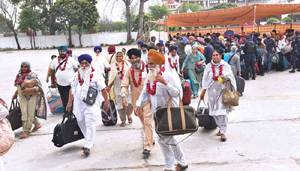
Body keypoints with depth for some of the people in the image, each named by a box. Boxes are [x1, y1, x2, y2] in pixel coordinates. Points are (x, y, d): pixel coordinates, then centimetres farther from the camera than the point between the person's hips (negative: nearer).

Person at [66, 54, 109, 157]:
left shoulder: (95, 75, -6)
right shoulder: (76, 75, 9)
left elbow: (103, 89, -4)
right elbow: (72, 90, 12)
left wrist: (106, 101, -5)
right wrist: (70, 103, 11)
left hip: (91, 104, -5)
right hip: (78, 103, 6)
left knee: (90, 125, -7)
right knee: (81, 123, 14)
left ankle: (87, 146, -2)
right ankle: (89, 141, 34)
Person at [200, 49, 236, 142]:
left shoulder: (225, 66, 0)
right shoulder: (208, 67, 2)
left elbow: (231, 78, 4)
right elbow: (205, 79, 6)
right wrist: (203, 92, 5)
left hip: (223, 91, -2)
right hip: (212, 91, 2)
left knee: (222, 110, -9)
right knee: (215, 112, 6)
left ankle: (223, 132, -6)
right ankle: (221, 128, 24)